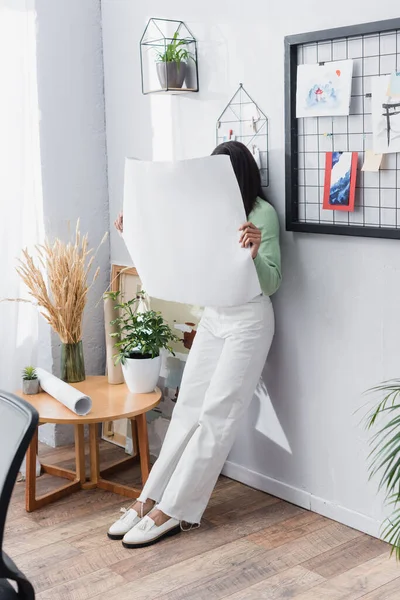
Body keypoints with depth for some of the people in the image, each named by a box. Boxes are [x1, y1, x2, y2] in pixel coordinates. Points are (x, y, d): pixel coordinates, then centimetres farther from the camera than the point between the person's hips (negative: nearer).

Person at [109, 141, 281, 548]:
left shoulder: (262, 213, -12)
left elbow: (271, 284, -16)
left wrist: (254, 254, -37)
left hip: (248, 320, -7)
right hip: (212, 316, 7)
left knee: (216, 416, -6)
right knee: (187, 409, 5)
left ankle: (173, 510, -3)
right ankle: (151, 499, 7)